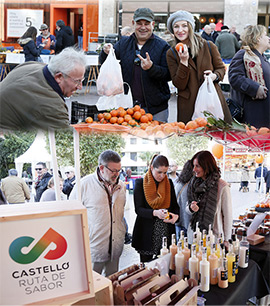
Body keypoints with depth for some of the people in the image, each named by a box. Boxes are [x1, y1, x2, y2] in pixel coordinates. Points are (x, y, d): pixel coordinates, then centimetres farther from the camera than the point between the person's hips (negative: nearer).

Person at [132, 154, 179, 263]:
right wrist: (155, 213, -27)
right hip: (147, 233, -2)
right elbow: (138, 209, -9)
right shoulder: (140, 183, -4)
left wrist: (176, 215, -12)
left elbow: (175, 205, 11)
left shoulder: (169, 183, 7)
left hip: (166, 232, 3)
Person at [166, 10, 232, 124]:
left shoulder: (208, 46, 2)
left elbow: (221, 68, 14)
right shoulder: (172, 54, 2)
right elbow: (179, 85, -4)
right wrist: (184, 61, -16)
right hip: (188, 106, -1)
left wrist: (215, 75, -9)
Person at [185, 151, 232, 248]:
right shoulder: (193, 183, 5)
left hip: (214, 236, -4)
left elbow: (227, 215, -5)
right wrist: (190, 208, -10)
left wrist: (226, 240, -2)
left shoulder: (222, 187, -11)